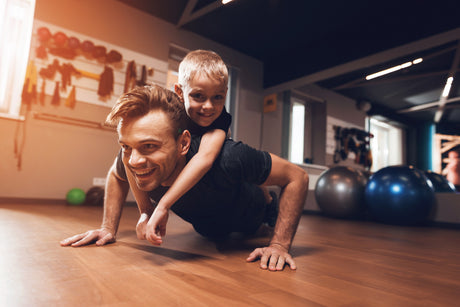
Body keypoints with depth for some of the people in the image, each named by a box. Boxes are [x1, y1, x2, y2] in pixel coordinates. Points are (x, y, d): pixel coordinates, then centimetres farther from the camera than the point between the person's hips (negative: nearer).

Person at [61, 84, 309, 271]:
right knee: (208, 233, 40)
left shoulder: (226, 158, -49)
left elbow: (298, 177, -34)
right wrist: (109, 228, -13)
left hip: (248, 219, -3)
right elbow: (115, 175, -6)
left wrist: (279, 245, -38)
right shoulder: (132, 159, -34)